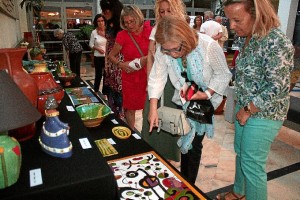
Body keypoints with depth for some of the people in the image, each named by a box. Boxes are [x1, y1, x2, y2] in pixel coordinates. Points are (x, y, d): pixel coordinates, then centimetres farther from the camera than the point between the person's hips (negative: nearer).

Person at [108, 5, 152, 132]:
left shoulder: (149, 31, -4)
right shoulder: (122, 35, -6)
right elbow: (111, 55, 3)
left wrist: (146, 59, -17)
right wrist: (121, 64, -14)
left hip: (148, 75, 1)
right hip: (130, 76, -1)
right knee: (130, 108, 8)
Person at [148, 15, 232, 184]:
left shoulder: (209, 46, -28)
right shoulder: (163, 50, -21)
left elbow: (223, 75, -15)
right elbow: (157, 78, -18)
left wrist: (207, 94, -27)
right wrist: (153, 108, -26)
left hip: (205, 101, -3)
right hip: (182, 102, 3)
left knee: (194, 144, 1)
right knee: (185, 141, 15)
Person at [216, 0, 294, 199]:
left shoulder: (277, 42, -23)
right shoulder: (246, 37, 2)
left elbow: (277, 88, -24)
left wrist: (248, 110, -16)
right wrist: (241, 106, 9)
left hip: (263, 114, -8)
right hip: (244, 108, 8)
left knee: (252, 164, 4)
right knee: (240, 153, 22)